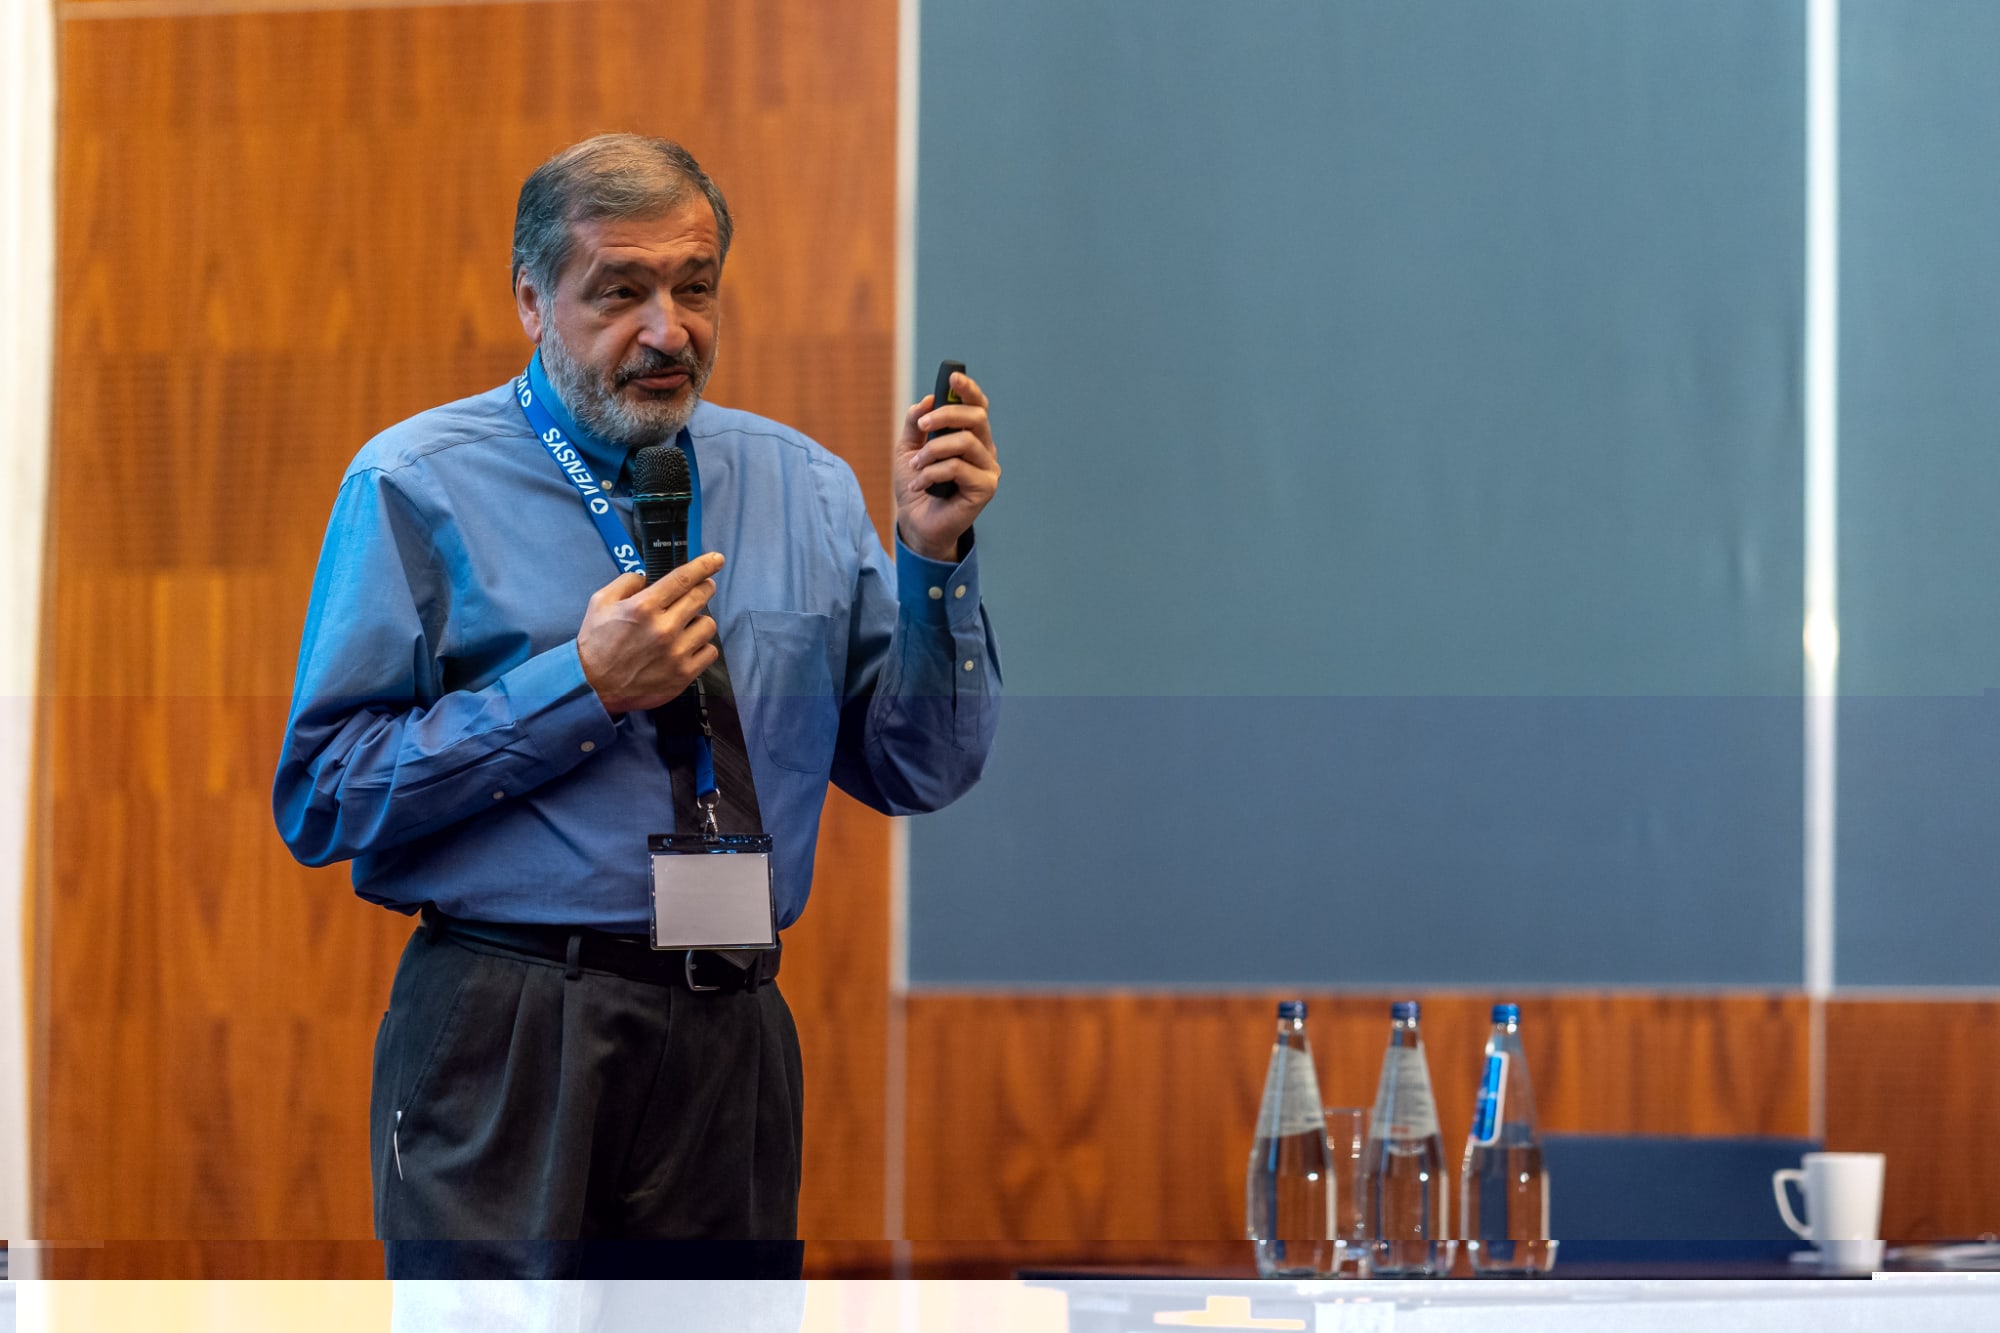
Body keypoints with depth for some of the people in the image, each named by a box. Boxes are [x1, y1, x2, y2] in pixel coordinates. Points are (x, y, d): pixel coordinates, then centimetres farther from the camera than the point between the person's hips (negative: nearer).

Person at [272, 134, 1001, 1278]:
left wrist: (933, 558, -4)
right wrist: (586, 687, -12)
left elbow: (922, 770, 11)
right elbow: (320, 798, -8)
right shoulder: (418, 487, -2)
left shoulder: (803, 487, 12)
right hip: (506, 1044, -4)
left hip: (736, 1048, 4)